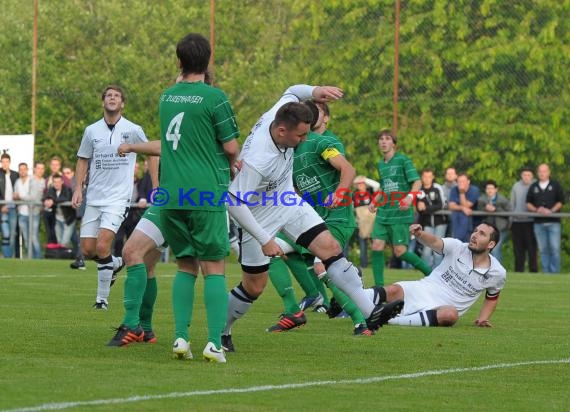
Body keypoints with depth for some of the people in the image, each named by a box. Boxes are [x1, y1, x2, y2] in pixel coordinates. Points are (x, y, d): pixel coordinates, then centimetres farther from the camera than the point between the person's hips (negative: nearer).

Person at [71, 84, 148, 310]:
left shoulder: (133, 130, -3)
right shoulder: (92, 131, 5)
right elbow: (83, 160, 14)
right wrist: (78, 188, 2)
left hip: (118, 198, -4)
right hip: (93, 198, 4)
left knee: (102, 246, -19)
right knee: (87, 250, 1)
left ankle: (102, 297, -8)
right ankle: (115, 264, 33)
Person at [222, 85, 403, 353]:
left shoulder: (278, 115, -18)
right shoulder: (256, 160, -38)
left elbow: (292, 92, 7)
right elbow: (234, 203, -33)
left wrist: (313, 91, -15)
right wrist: (265, 240, -29)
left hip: (288, 202, 7)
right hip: (259, 217, -7)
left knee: (330, 248, -6)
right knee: (254, 287, 2)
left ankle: (370, 312, -9)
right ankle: (221, 330, 25)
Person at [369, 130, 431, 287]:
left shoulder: (403, 160, -5)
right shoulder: (380, 164, 15)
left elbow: (417, 182, -11)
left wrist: (410, 197, -29)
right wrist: (375, 201, 11)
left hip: (400, 213, -6)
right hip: (383, 213, 6)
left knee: (400, 251, -9)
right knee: (377, 247, -7)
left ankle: (430, 273, 10)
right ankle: (379, 286, -1)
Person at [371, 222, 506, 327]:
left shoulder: (497, 273, 1)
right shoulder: (457, 248, -3)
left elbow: (492, 297, 19)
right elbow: (434, 242, -21)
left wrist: (482, 319, 4)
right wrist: (419, 234, -43)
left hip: (445, 308, -1)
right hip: (425, 289, 1)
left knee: (451, 315, -39)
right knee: (393, 290, -30)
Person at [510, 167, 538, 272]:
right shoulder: (516, 187, 11)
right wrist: (510, 219, 12)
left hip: (530, 221, -4)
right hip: (517, 221, 4)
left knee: (531, 247, -2)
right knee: (518, 248, 8)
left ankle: (533, 270, 3)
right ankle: (519, 270, 15)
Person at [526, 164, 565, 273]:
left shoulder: (555, 185, 5)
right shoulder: (533, 187, 13)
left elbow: (561, 201, 2)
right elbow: (528, 203, 13)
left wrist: (551, 210, -13)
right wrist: (536, 209, -7)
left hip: (553, 222, -3)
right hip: (539, 223, 3)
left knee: (555, 249, -8)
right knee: (543, 250, 4)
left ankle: (555, 273, -5)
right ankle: (546, 273, 8)